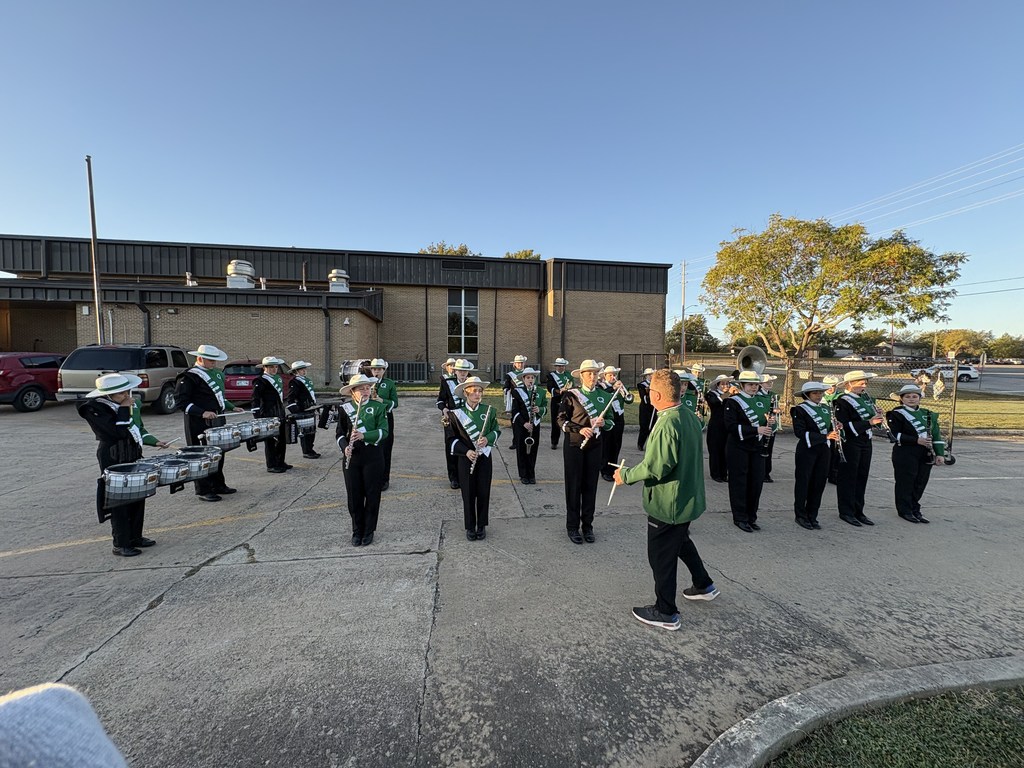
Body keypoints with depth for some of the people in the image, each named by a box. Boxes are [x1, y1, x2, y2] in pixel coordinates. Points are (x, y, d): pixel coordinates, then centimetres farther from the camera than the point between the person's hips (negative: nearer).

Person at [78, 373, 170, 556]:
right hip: (114, 460, -7)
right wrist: (124, 409, -18)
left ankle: (135, 537, 26)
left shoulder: (132, 404, 8)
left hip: (134, 456, 7)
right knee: (119, 501, -1)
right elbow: (118, 431, -25)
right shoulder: (96, 409, -13)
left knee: (138, 497, 12)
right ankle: (121, 545, 8)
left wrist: (155, 442, 8)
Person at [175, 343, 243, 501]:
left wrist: (232, 407, 15)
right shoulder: (189, 376, -11)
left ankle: (218, 485, 27)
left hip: (218, 420, 8)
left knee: (218, 453, 15)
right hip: (199, 423, -8)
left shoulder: (217, 373, 14)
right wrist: (202, 413, -24)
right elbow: (181, 402, -15)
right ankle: (203, 491, 10)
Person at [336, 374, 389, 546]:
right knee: (354, 495, 9)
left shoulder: (378, 407, -3)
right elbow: (340, 433, 7)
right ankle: (357, 531, 27)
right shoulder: (345, 408, 3)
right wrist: (344, 446, -13)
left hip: (373, 457, -2)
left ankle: (369, 531, 23)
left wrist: (364, 435, -26)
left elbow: (384, 432, -11)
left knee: (372, 495, 6)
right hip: (352, 458, 2)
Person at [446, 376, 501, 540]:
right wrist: (466, 451, -16)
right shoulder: (457, 413, -6)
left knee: (483, 493, 8)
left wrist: (488, 438, -16)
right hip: (466, 459, -1)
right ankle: (470, 527, 23)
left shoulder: (489, 411, -2)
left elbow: (496, 431, 5)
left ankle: (481, 525, 26)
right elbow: (452, 437, -4)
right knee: (468, 494, 7)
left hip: (484, 458, 1)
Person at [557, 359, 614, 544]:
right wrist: (580, 429, -21)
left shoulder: (604, 396, 5)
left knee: (590, 485, 10)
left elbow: (611, 421, 9)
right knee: (574, 485, 5)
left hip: (595, 446, 3)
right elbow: (561, 420, -7)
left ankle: (587, 526, 25)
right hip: (574, 445, -3)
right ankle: (572, 526, 19)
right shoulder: (571, 395, -6)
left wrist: (604, 422, -14)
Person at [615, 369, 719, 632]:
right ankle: (703, 585, 48)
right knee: (681, 541, 31)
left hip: (667, 504, -9)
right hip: (688, 499, 9)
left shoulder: (666, 425, -29)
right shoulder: (690, 416, 1)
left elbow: (654, 468, -29)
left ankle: (666, 613, 23)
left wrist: (626, 476, -14)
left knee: (661, 556, 8)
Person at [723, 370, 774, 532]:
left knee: (756, 482, 9)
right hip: (738, 447, -6)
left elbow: (767, 422, 18)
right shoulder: (733, 402, -9)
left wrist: (769, 423, -6)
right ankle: (740, 518, 13)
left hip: (757, 448, 6)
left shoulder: (763, 401, 10)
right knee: (739, 482, 2)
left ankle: (751, 517, 23)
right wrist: (756, 430, -25)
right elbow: (730, 426, -19)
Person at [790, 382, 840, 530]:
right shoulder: (800, 410, -8)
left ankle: (812, 516, 20)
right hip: (807, 450, -6)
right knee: (803, 482, 2)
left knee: (819, 483, 8)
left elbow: (829, 429, 20)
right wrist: (824, 436, -23)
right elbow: (800, 432, -17)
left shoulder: (826, 409, 13)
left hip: (824, 451, 6)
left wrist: (833, 435, -2)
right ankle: (801, 516, 14)